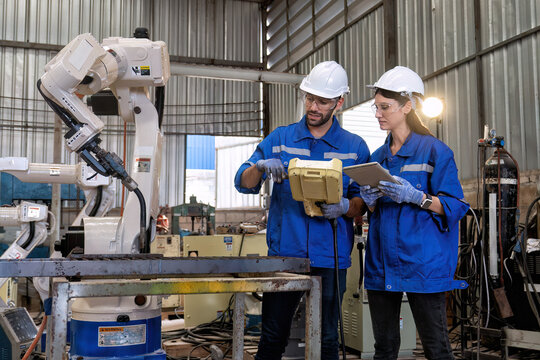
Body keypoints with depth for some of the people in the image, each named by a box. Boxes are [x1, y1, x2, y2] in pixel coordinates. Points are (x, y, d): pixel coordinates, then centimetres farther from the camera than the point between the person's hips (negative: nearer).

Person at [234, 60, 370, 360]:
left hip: (330, 256, 0)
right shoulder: (280, 138, 8)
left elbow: (364, 202, 6)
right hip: (284, 253, 1)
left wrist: (345, 207, -15)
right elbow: (243, 183, 5)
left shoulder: (355, 147, 6)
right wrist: (261, 167, -16)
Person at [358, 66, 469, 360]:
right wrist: (371, 200, -3)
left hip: (422, 262, -6)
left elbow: (455, 206, -7)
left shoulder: (434, 151, -4)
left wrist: (415, 197, -21)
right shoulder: (378, 157, 14)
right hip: (382, 263, 6)